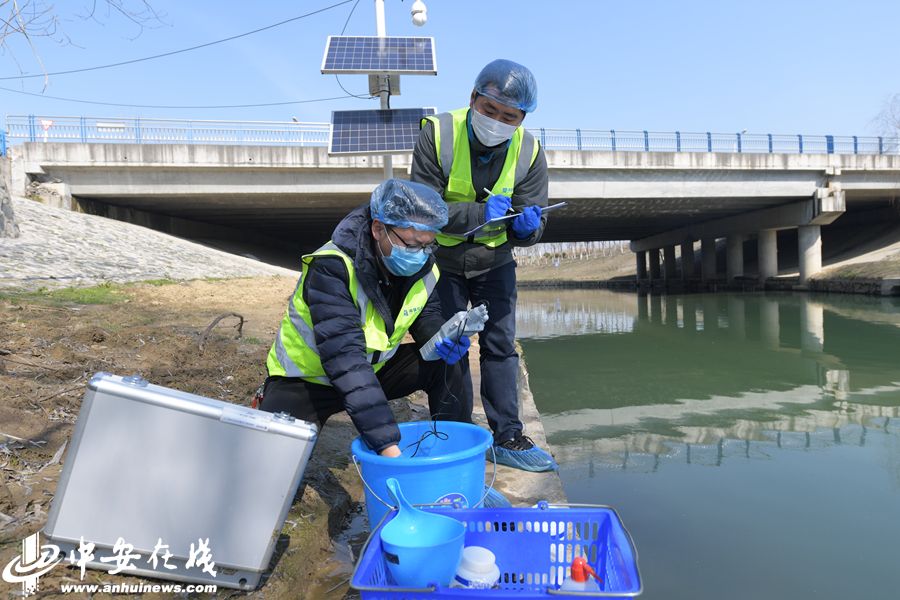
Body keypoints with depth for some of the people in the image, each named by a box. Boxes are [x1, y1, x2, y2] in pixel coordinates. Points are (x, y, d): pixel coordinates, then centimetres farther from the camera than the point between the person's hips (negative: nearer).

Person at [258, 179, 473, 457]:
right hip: (307, 378, -5)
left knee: (446, 365, -12)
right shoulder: (332, 268, -33)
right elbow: (345, 361, -40)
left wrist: (444, 339, -23)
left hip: (373, 367, 5)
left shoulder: (422, 266, -13)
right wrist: (388, 445, -44)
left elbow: (427, 315, 3)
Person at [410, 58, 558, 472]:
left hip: (494, 262, 3)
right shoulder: (437, 134, -20)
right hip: (441, 260, -2)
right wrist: (479, 213, -35)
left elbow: (532, 220, -7)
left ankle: (508, 438, 15)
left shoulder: (529, 152, -11)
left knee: (500, 346, 4)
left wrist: (525, 225, -32)